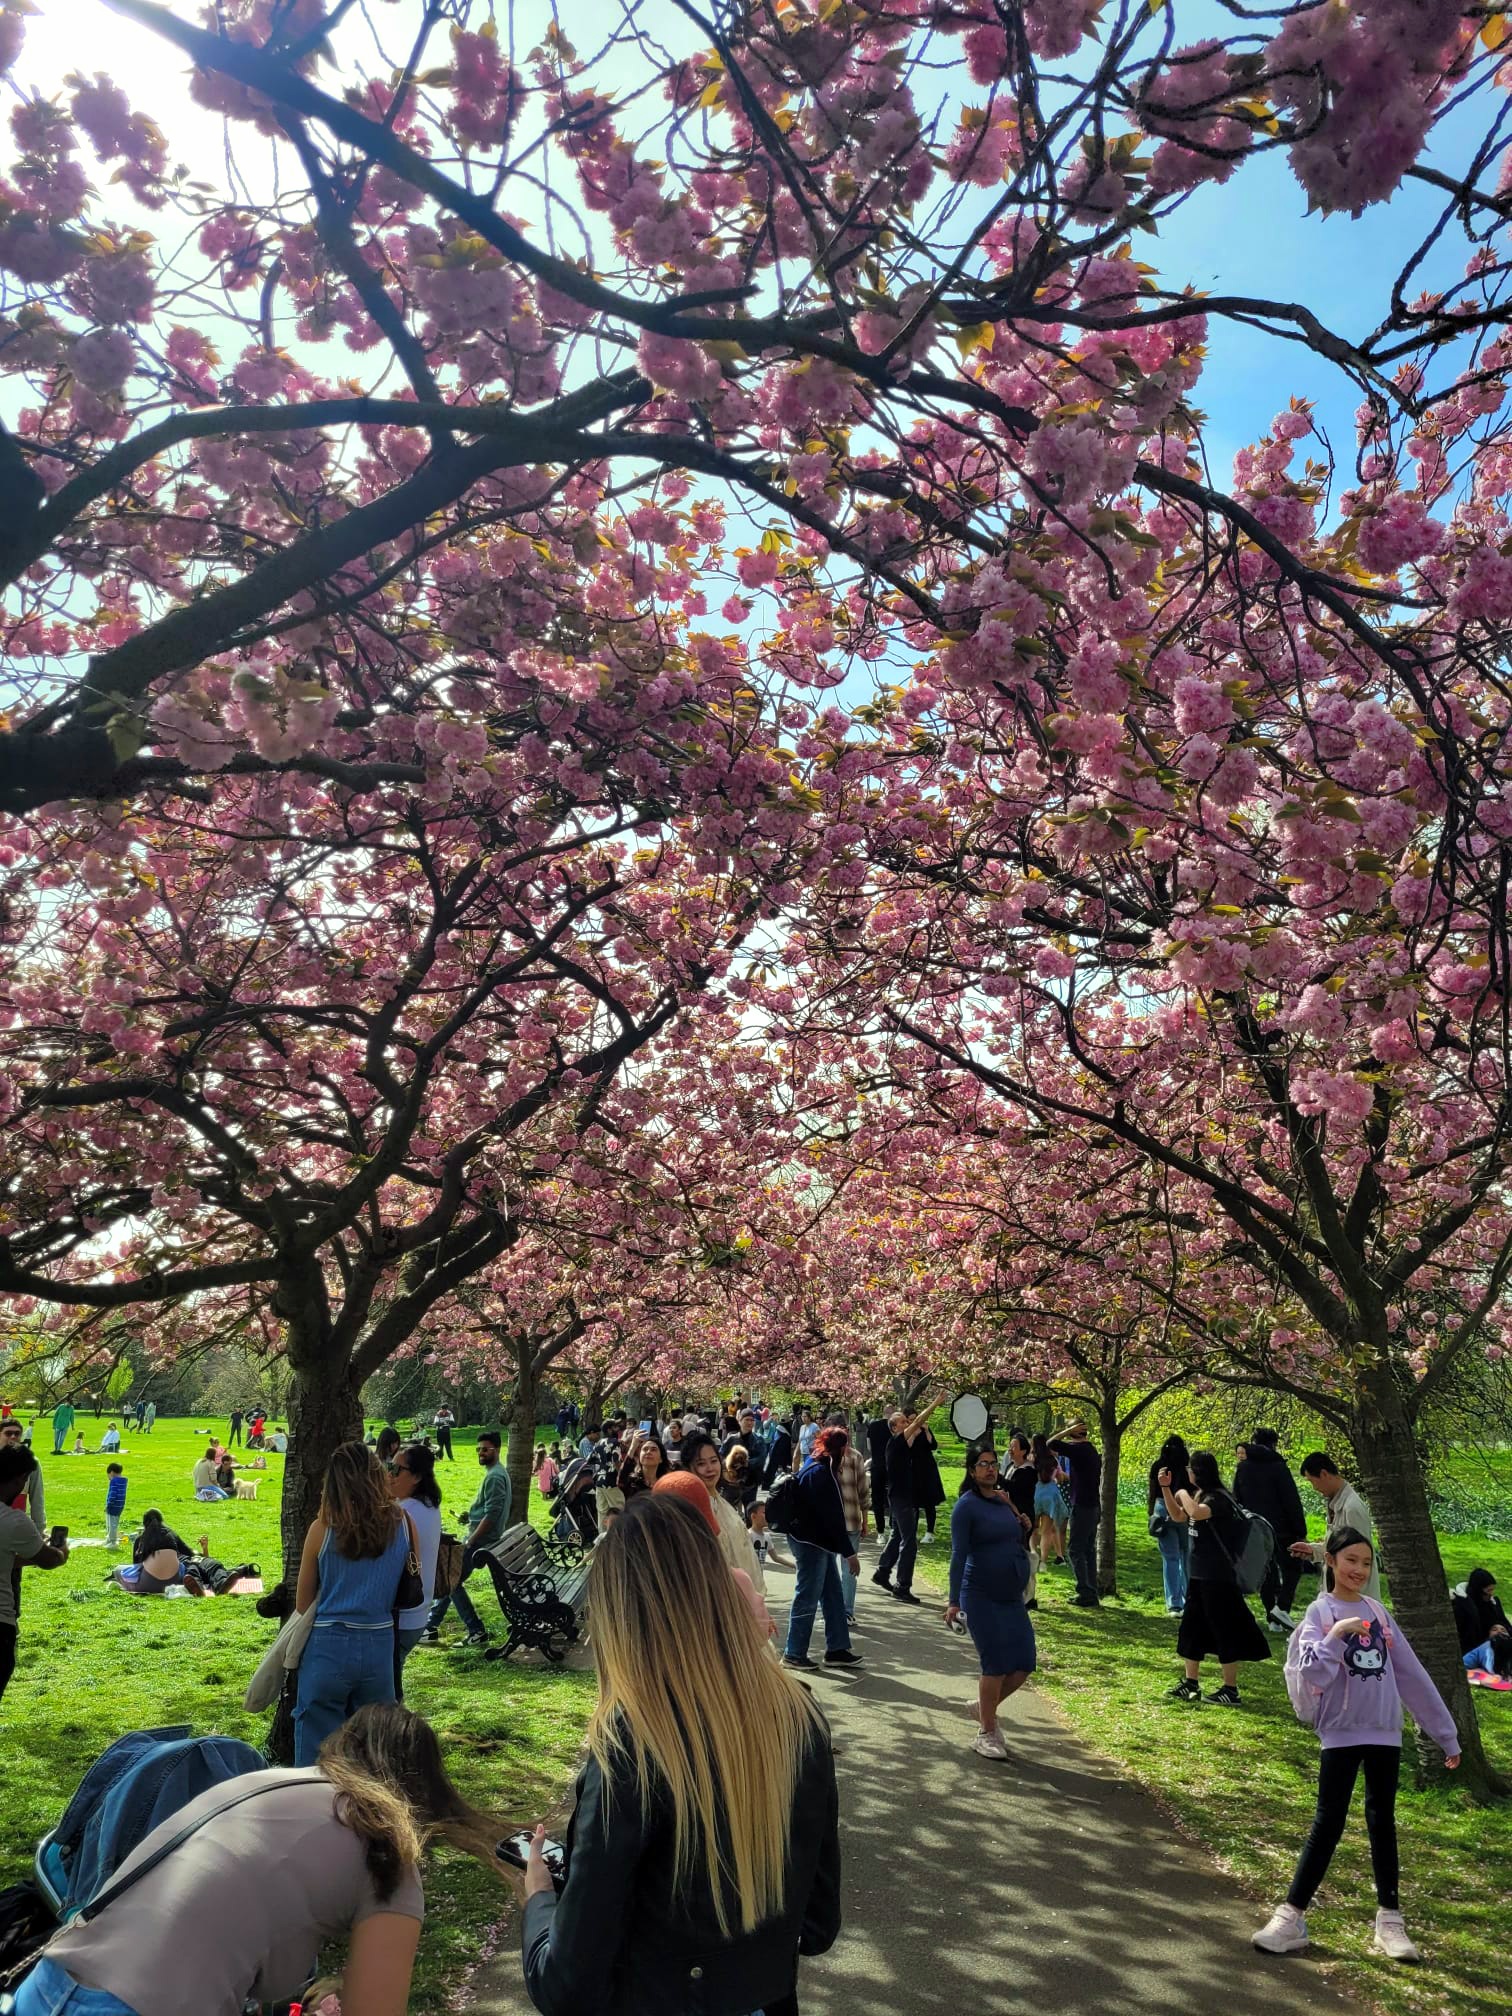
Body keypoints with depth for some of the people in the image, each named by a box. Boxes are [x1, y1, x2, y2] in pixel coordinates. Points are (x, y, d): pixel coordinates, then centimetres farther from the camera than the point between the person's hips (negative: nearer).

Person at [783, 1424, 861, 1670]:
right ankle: (794, 1653, 9)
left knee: (833, 1596, 14)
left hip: (817, 1542, 10)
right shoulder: (821, 1474, -21)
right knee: (807, 1598, 0)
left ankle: (837, 1649, 20)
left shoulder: (815, 1468, 11)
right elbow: (832, 1517, -23)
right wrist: (848, 1552, -19)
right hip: (812, 1543, -10)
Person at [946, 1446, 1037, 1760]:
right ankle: (986, 1734, 9)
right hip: (981, 1597, -7)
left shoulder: (1003, 1501, 11)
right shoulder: (967, 1505, -9)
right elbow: (959, 1555, -12)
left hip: (1012, 1597, 7)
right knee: (996, 1664, -7)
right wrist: (954, 1601, -14)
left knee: (1023, 1664, 2)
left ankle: (986, 1706, 26)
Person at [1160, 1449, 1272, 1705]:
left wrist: (1183, 1493, -19)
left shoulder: (1217, 1498, -18)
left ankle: (1230, 1691, 8)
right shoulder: (1201, 1496, 10)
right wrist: (1166, 1488, 11)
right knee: (1191, 1628, 15)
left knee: (1224, 1632, 0)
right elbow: (1178, 1517, 20)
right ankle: (1190, 1684, 25)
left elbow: (1196, 1513, -38)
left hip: (1218, 1577, -10)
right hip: (1199, 1574, 10)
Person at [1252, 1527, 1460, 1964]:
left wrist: (1445, 1733, 11)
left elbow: (1412, 1674, 9)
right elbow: (1309, 1674, -17)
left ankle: (1389, 1919, 24)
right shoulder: (1320, 1613, -6)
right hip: (1341, 1731, -4)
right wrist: (1335, 1636, -28)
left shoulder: (1378, 1613, 6)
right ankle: (1291, 1916, 4)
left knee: (1382, 1821, 12)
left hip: (1385, 1732, 4)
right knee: (1328, 1823, -3)